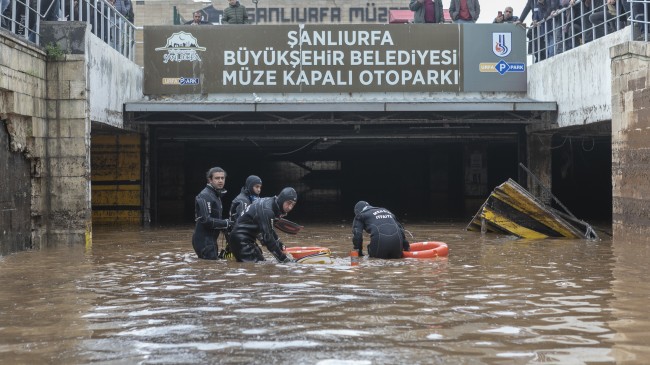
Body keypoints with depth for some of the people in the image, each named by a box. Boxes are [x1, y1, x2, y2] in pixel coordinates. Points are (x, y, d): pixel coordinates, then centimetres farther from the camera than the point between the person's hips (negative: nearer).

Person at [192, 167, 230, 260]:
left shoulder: (217, 195, 15)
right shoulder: (205, 196, -16)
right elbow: (205, 220, -24)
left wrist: (225, 224, 3)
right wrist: (226, 223, -16)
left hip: (210, 240, 10)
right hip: (204, 241, -10)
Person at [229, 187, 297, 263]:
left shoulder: (268, 202, 6)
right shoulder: (266, 209, -25)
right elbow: (268, 238, -26)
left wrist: (280, 244, 17)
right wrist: (283, 259, -22)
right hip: (241, 241, -11)